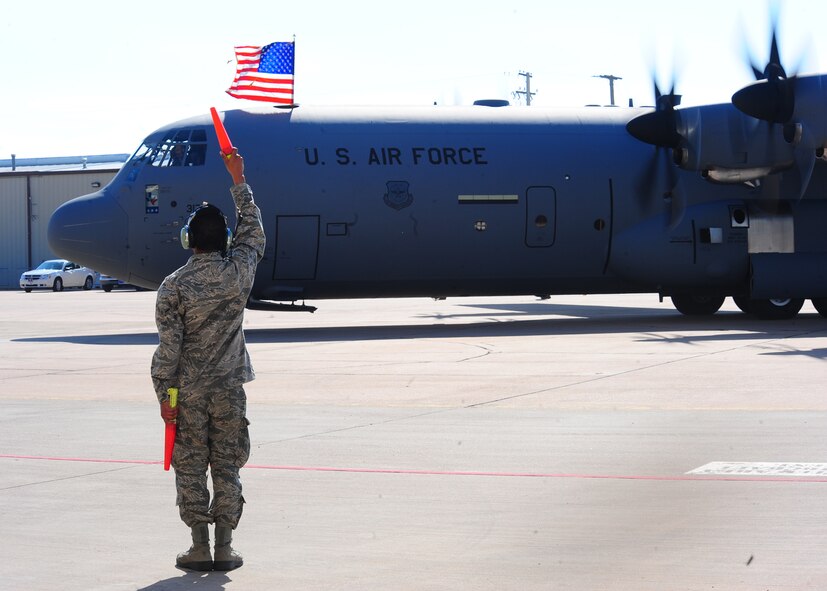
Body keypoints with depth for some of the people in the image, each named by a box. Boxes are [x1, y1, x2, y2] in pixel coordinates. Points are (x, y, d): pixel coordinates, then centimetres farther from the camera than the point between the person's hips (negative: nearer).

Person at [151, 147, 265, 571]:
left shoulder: (174, 286, -10)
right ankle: (224, 548, 6)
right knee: (227, 467, 7)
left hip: (188, 391, -2)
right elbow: (253, 229, 14)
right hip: (229, 388, 2)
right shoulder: (239, 273, -5)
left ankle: (199, 548, 5)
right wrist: (239, 181, 21)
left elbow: (168, 346, -10)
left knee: (190, 468, 6)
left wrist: (164, 395, -3)